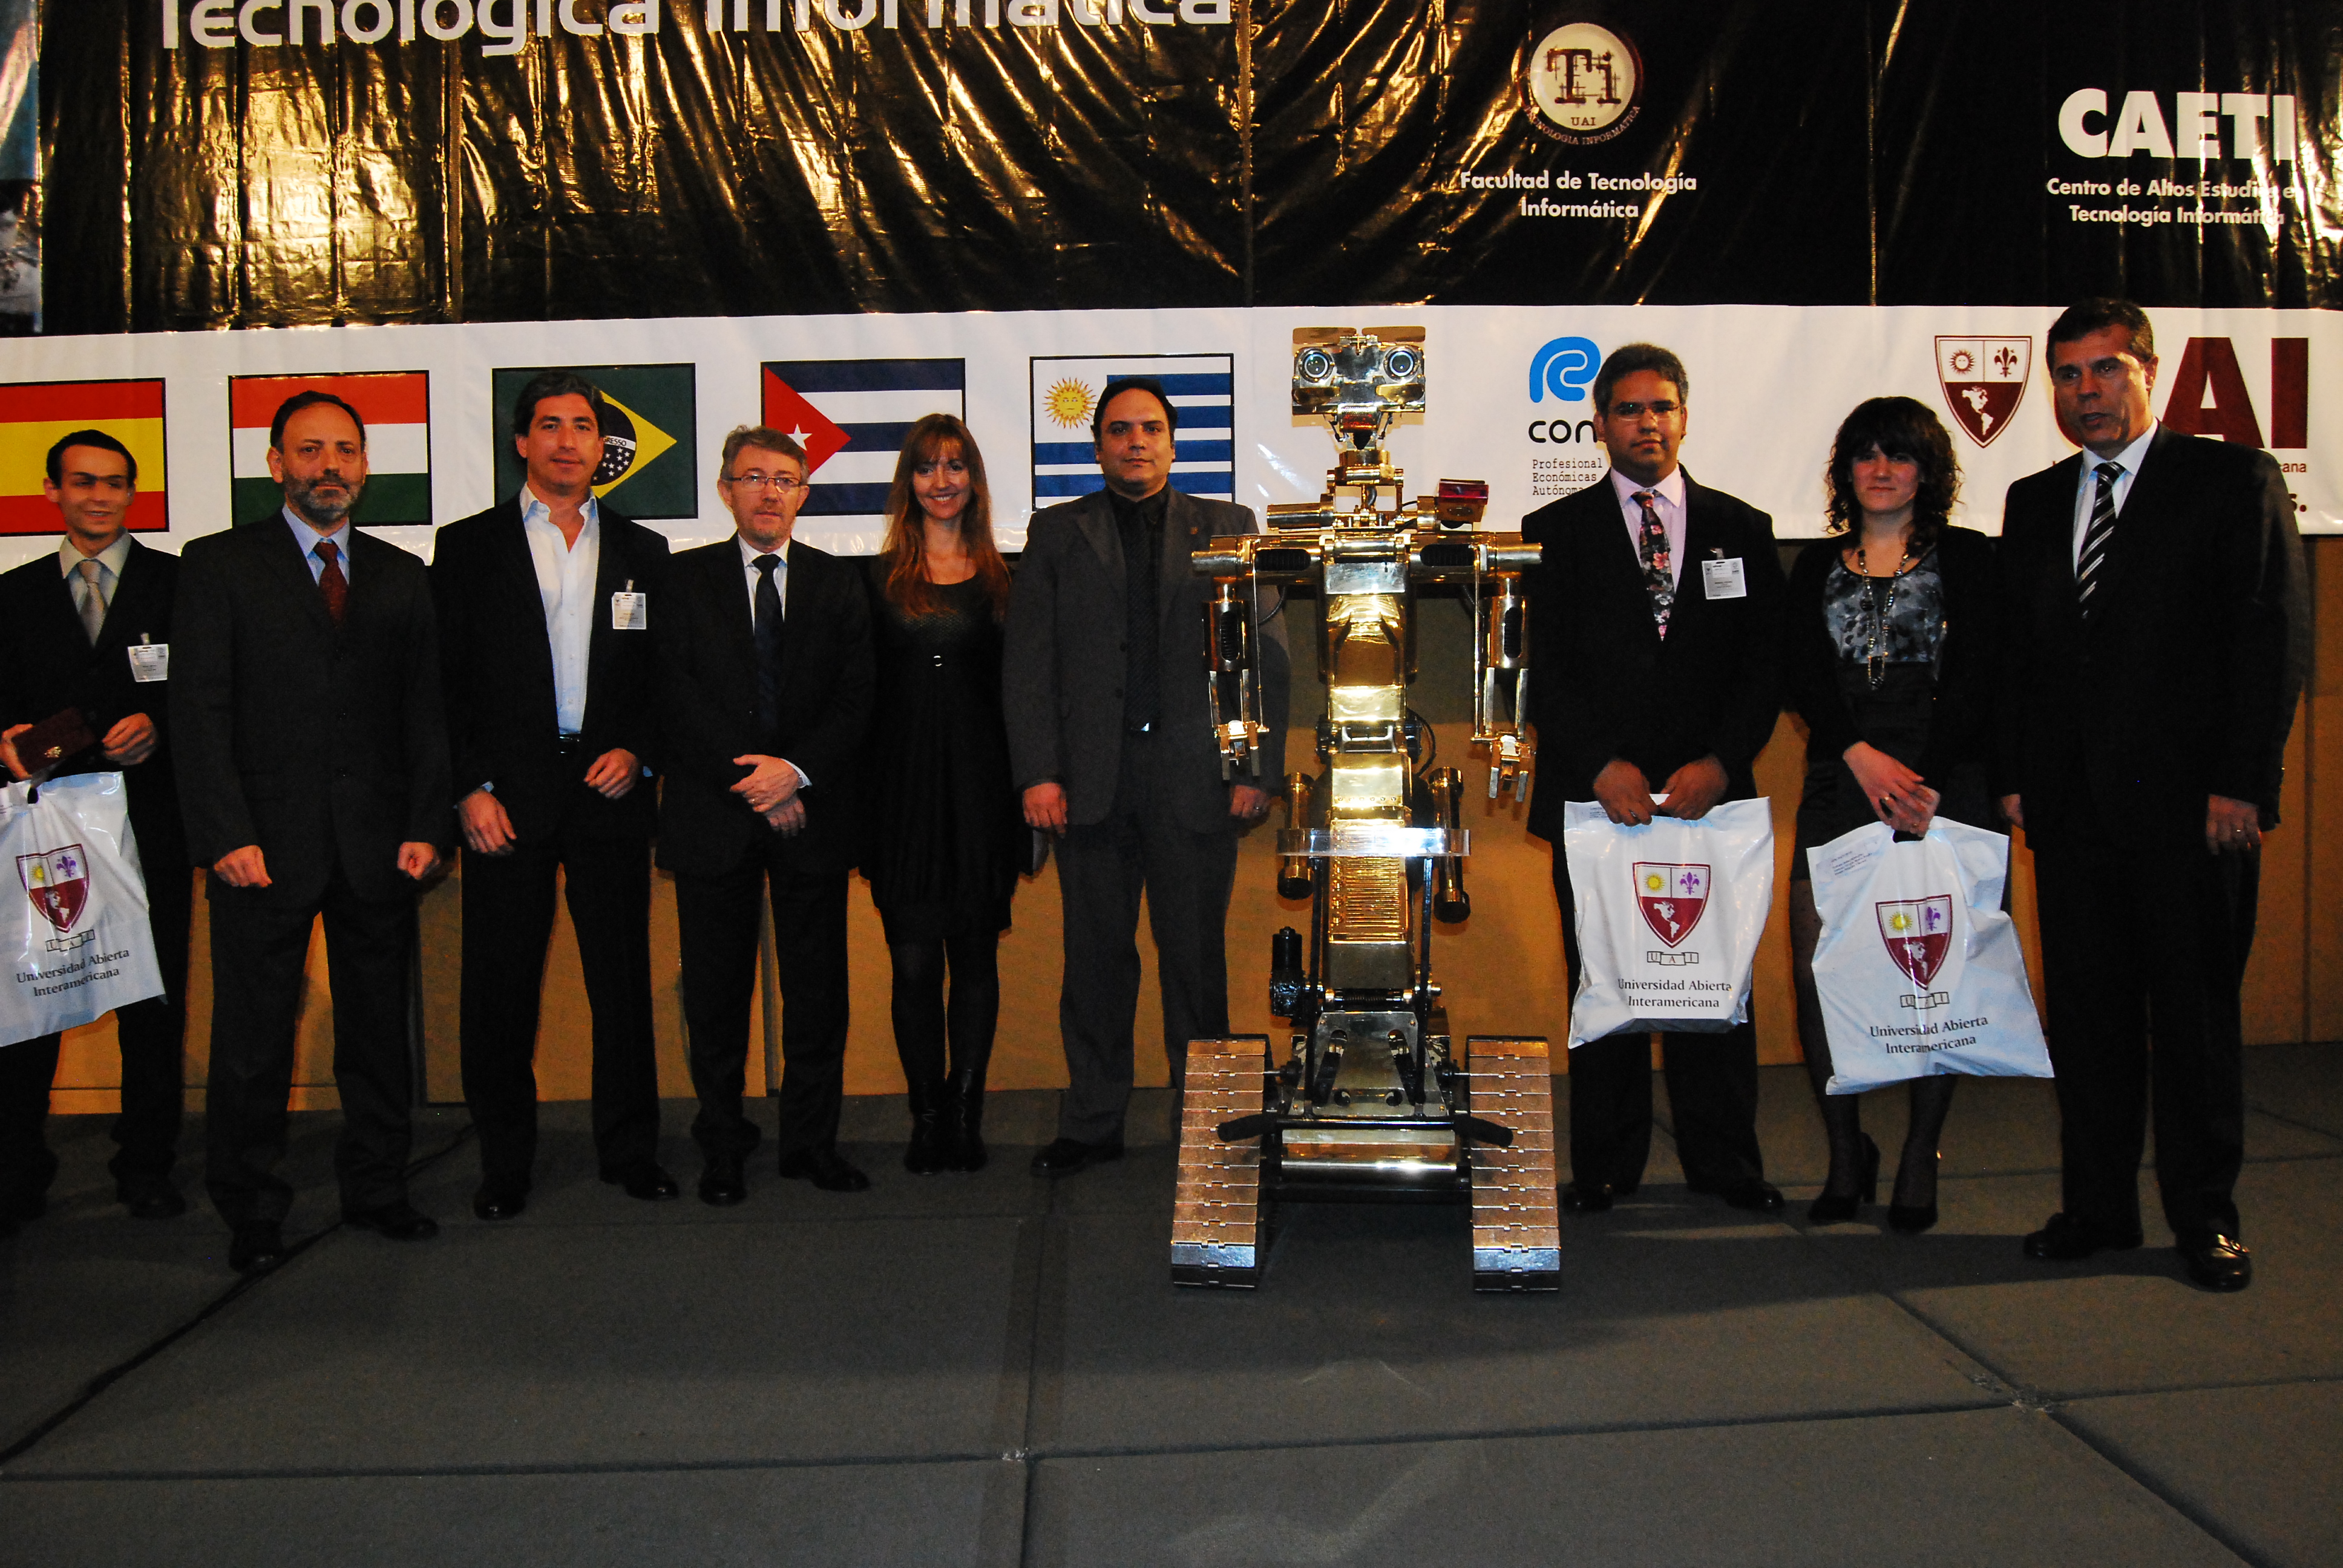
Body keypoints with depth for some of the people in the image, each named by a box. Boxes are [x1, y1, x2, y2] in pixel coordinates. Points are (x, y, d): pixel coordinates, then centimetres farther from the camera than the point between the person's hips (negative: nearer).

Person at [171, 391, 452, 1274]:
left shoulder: (400, 577, 13)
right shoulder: (218, 565, 3)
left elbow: (424, 713, 11)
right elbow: (199, 711, -4)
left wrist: (425, 827, 0)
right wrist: (226, 835, -12)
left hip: (379, 845, 3)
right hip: (264, 844, -3)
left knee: (379, 1025, 9)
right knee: (252, 1035, 3)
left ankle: (375, 1187, 23)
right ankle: (252, 1212, 17)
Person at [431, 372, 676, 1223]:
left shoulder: (643, 550, 12)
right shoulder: (467, 545, 6)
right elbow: (444, 680, 2)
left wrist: (636, 750, -3)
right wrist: (471, 788, -7)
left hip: (611, 792, 2)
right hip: (505, 798, -1)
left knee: (623, 979, 5)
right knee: (500, 987, 2)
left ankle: (629, 1149, 17)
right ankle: (505, 1161, 15)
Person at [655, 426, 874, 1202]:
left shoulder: (840, 583, 9)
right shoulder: (684, 579, 6)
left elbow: (855, 700, 2)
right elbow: (677, 697, -3)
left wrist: (797, 771, -13)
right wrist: (750, 778, -11)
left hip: (813, 812, 1)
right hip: (713, 817, -1)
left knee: (817, 988, 5)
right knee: (716, 988, 5)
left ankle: (812, 1141, 17)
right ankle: (723, 1147, 17)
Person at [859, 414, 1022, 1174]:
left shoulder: (1003, 579, 7)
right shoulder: (878, 578, 8)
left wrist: (1024, 788, -1)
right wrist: (859, 794, -2)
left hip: (979, 785, 0)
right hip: (901, 788, 0)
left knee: (975, 955, 4)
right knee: (914, 961, 2)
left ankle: (965, 1113, 14)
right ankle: (926, 1117, 12)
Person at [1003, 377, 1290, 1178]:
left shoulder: (1226, 527, 10)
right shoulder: (1056, 532, 11)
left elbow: (1267, 654, 5)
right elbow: (1026, 660, 5)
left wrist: (1258, 769, -4)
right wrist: (1037, 773, -5)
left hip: (1196, 780, -1)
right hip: (1090, 781, 1)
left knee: (1196, 959, 4)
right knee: (1096, 958, 7)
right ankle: (1091, 1124, 18)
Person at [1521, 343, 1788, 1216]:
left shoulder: (1741, 530, 12)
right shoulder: (1554, 534, 7)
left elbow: (1764, 665, 6)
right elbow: (1545, 669, -1)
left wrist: (1720, 761, -10)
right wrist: (1601, 764, -14)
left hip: (1709, 794, 1)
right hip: (1596, 797, -1)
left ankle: (1723, 1159, 19)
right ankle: (1607, 1164, 15)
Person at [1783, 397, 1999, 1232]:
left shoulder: (1968, 558, 8)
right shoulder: (1817, 564, 16)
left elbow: (1976, 681, -1)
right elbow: (1799, 672, 4)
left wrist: (1928, 783, -12)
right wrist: (1860, 754, -11)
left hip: (1945, 787, -2)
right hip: (1839, 786, 2)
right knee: (1816, 969, -6)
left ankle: (1919, 1162, 11)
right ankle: (1846, 1155, 9)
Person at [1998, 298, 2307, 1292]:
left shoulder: (2233, 480, 1)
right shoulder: (2033, 502, 15)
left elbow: (2275, 638, -5)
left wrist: (2241, 784, -12)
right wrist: (2014, 776, 6)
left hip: (2191, 801, -4)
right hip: (2072, 803, 4)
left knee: (2197, 1008, 4)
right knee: (2085, 1011, 8)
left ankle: (2205, 1216, 16)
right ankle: (2097, 1205, 19)